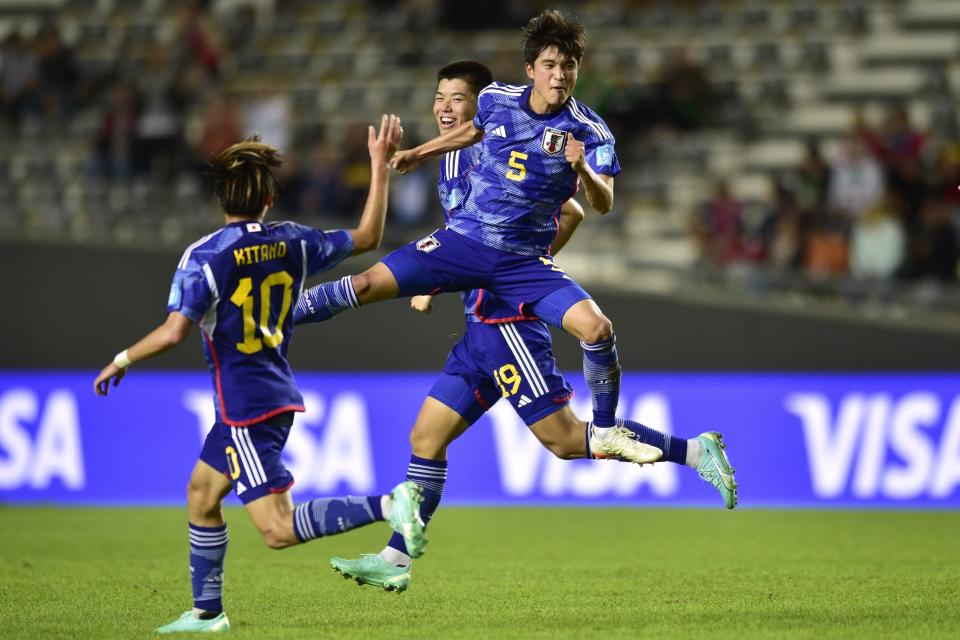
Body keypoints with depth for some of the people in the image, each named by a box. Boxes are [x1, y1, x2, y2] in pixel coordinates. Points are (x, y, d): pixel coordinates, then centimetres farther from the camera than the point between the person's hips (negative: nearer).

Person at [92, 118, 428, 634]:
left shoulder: (205, 256, -17)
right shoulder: (292, 242, 1)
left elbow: (174, 332, -22)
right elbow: (366, 237, 13)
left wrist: (122, 361, -5)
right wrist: (379, 166, 19)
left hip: (245, 407, -8)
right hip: (277, 394, 8)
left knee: (279, 530, -13)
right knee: (201, 494, 22)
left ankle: (386, 506, -28)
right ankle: (206, 612, 28)